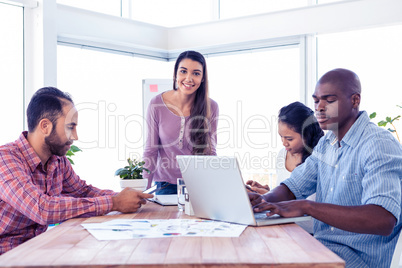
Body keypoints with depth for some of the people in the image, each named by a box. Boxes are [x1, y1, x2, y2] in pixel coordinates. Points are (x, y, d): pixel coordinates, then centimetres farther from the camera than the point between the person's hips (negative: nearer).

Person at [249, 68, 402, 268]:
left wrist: (307, 206, -31)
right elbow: (292, 188, 15)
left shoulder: (380, 145, -16)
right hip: (321, 246, 7)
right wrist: (265, 200, -8)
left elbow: (383, 221, -28)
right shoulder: (326, 143, 11)